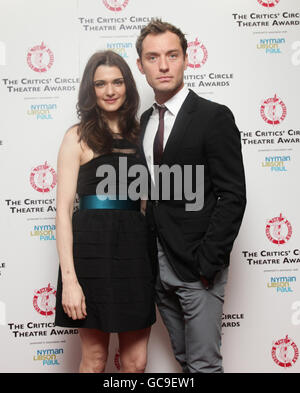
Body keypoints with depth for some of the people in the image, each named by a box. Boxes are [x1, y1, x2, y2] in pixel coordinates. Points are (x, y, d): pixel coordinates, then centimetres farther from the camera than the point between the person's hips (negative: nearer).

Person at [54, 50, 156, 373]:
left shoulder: (137, 134, 13)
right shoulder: (78, 137, -2)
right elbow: (63, 209, -7)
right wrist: (69, 279, -15)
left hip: (134, 247, 4)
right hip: (93, 248, -4)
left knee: (136, 361, 9)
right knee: (94, 358, 8)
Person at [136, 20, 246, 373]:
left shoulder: (214, 117, -10)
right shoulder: (144, 121, 11)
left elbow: (233, 197, -13)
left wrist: (207, 263, -16)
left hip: (197, 265, -6)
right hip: (158, 264, 6)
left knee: (204, 363, 2)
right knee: (183, 358, 18)